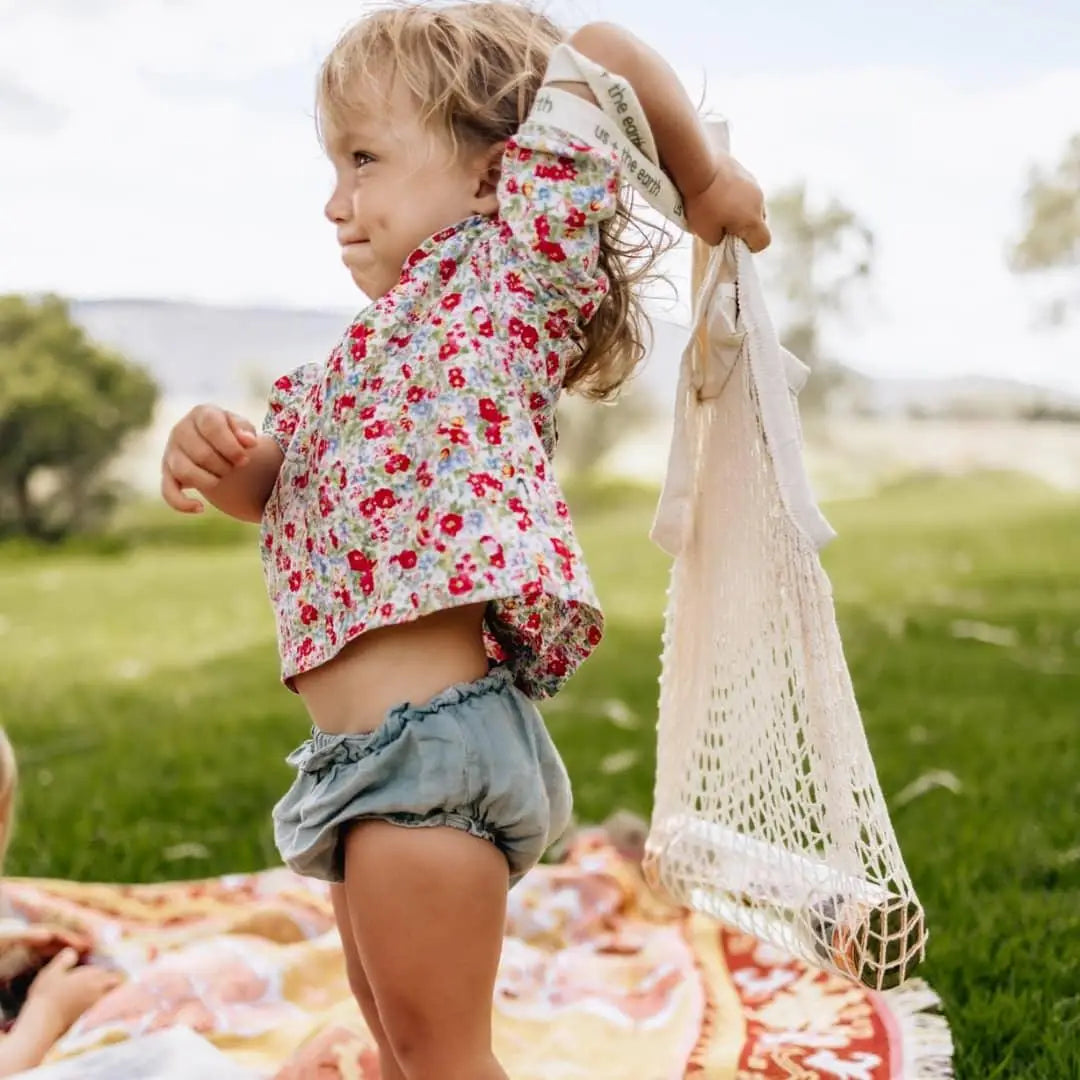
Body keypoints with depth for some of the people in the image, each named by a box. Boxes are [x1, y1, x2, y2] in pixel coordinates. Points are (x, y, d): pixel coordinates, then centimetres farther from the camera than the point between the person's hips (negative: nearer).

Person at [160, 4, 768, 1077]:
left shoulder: (514, 275, -8)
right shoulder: (388, 340, 17)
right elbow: (288, 487, 21)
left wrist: (702, 174, 1)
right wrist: (218, 456, 0)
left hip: (430, 745, -10)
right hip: (372, 752, 10)